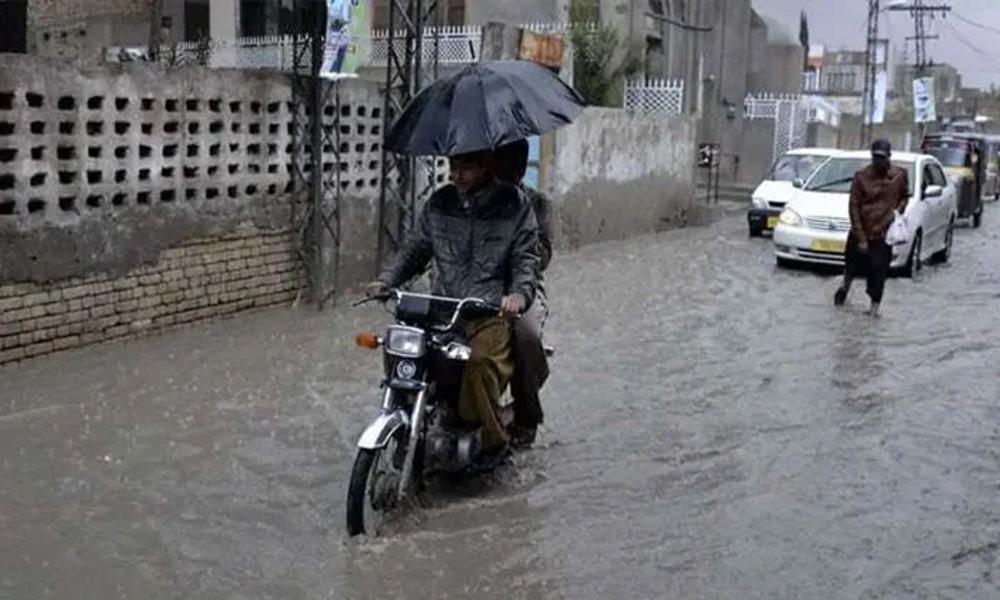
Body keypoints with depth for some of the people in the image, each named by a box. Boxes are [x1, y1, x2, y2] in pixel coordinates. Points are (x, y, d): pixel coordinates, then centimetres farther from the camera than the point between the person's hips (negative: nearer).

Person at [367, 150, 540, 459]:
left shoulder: (514, 205, 3)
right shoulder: (438, 204, 13)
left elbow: (526, 259, -2)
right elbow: (415, 250, 16)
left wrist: (519, 294, -22)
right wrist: (386, 280, -1)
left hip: (492, 312, -4)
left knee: (480, 363, -33)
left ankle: (491, 441, -12)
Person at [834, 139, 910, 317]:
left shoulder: (900, 175, -1)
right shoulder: (861, 176, -8)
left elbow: (905, 196, 18)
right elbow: (854, 207, -7)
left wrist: (898, 211, -4)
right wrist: (861, 238, -11)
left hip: (883, 233, 0)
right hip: (860, 232, 0)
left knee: (879, 273, 0)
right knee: (852, 265, 15)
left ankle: (875, 307, 11)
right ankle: (845, 286, 45)